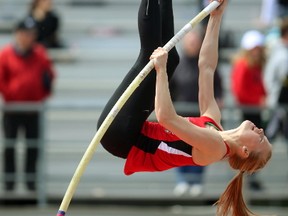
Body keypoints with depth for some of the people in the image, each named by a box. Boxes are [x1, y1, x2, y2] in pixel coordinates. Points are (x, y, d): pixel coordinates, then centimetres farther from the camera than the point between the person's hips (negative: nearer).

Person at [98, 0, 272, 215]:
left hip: (120, 134, -9)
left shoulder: (215, 148, -18)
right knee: (169, 57, 16)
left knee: (151, 56, -15)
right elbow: (206, 66, 13)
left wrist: (160, 69, -30)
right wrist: (216, 17, 11)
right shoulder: (214, 121, 7)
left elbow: (167, 117, -32)